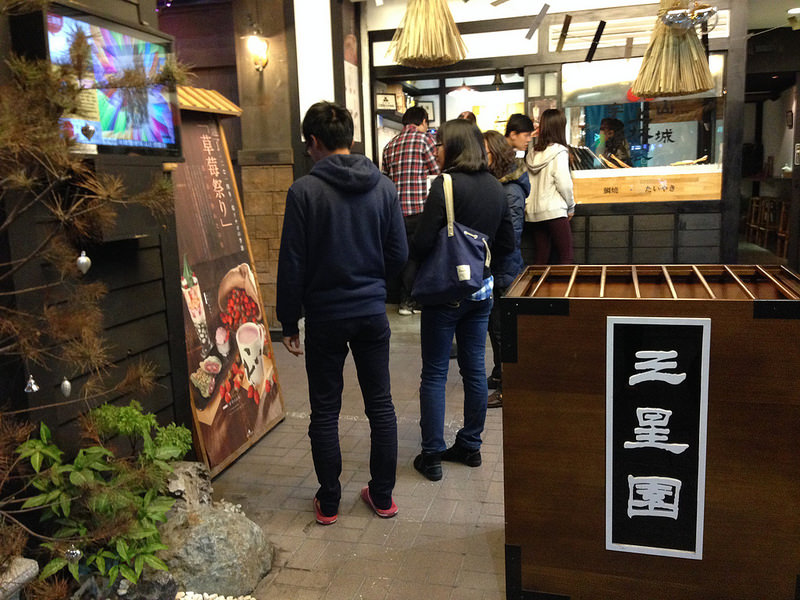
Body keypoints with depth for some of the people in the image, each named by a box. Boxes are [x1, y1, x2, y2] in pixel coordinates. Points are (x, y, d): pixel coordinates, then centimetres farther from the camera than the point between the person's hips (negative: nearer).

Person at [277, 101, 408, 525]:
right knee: (380, 405, 13)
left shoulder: (304, 191, -11)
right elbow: (399, 255, 3)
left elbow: (292, 263, -10)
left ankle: (328, 502, 21)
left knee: (324, 411, 10)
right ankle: (383, 496, 24)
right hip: (373, 314, 3)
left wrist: (289, 321, 0)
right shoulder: (382, 187, 0)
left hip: (325, 317, -3)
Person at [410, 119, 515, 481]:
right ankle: (470, 446, 26)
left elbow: (422, 243, -19)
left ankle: (432, 456, 10)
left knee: (434, 373, 3)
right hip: (481, 289, 7)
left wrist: (413, 260, 1)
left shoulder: (446, 185, -15)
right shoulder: (495, 187, 6)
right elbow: (506, 243, 11)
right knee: (474, 370, 14)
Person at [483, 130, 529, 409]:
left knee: (501, 328, 0)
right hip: (488, 268, 9)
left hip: (503, 270, -9)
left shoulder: (511, 190, -17)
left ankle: (508, 389, 12)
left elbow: (510, 236, -21)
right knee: (493, 325, 19)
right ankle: (499, 376, 35)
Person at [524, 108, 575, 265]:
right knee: (565, 256, 0)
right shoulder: (559, 152, -8)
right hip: (553, 211, -6)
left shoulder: (532, 153, 7)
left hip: (533, 211, 6)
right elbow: (563, 183, -12)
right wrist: (571, 206, 2)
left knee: (541, 258, 10)